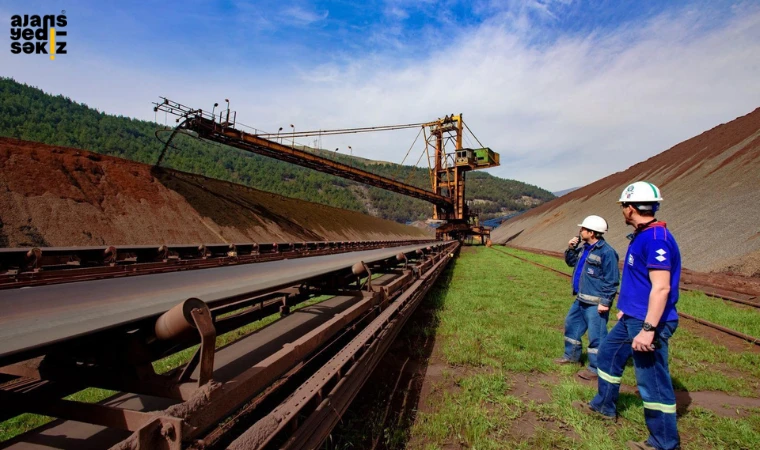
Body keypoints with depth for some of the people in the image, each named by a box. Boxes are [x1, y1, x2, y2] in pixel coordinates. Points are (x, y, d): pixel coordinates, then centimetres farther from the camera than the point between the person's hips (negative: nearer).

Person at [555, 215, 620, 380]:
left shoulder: (606, 252, -19)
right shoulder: (584, 248, 9)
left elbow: (612, 280, -19)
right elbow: (571, 262, 22)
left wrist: (605, 302, -20)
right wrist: (570, 249, 5)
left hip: (595, 303, -10)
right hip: (581, 299, 10)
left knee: (596, 335, -1)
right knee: (571, 325, 21)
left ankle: (596, 368, 12)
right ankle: (571, 355, 37)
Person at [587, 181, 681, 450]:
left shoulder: (656, 238, -21)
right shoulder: (641, 236, 10)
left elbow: (661, 288, -27)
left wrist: (648, 329, -28)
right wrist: (626, 308, 26)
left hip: (648, 322, -11)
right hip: (631, 318, 11)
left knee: (652, 380, 1)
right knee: (608, 354, 22)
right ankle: (604, 405, 40)